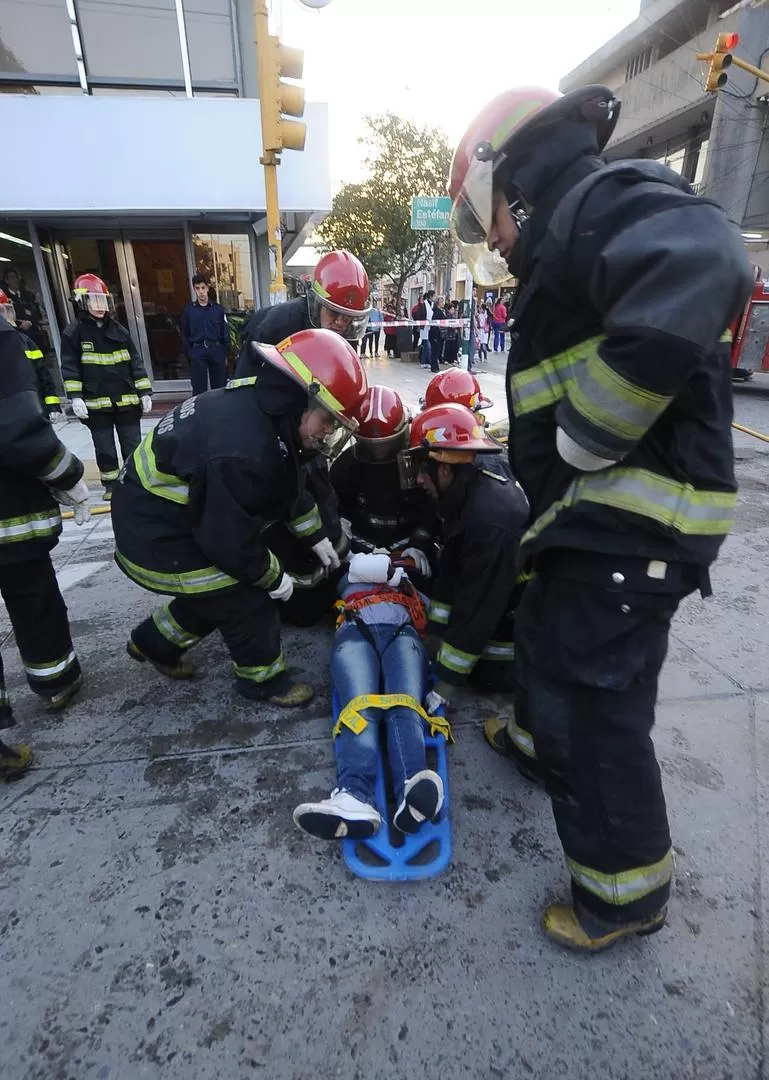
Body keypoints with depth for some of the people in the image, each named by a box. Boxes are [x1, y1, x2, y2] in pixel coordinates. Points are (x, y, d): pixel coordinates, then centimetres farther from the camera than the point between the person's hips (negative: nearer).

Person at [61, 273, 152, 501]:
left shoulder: (119, 331, 6)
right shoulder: (74, 333, -2)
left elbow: (135, 363, 7)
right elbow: (70, 367, -3)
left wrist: (144, 392, 2)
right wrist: (75, 397, -12)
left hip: (126, 400, 2)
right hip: (96, 403, -1)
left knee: (132, 445, 6)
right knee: (104, 448, 8)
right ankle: (111, 484, 23)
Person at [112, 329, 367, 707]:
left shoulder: (260, 409, -4)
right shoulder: (242, 449, -35)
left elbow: (285, 489, 10)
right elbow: (230, 538, -27)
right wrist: (273, 576, -10)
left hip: (168, 517, 9)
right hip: (156, 537, -9)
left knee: (219, 587, 20)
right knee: (247, 600, -3)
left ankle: (154, 642, 41)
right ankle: (263, 680, 20)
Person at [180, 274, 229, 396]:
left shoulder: (218, 308, 5)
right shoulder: (188, 310, 5)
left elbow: (225, 333, 6)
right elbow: (185, 335, 7)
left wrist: (225, 354, 1)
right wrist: (189, 356, 0)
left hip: (216, 350, 1)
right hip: (197, 352, 0)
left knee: (219, 387, 8)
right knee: (199, 389, 1)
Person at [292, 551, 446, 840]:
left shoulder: (411, 580, 47)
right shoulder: (349, 575, 43)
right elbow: (363, 566, 17)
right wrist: (396, 572, 24)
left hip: (403, 634, 1)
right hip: (356, 632, 0)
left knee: (405, 708, -31)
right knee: (360, 708, -31)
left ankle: (412, 793, -59)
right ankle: (354, 798, -56)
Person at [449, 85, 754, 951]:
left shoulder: (603, 199, -9)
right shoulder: (574, 242, 22)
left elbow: (698, 273, -32)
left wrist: (585, 439, -25)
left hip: (633, 524, -11)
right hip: (603, 515, 11)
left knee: (594, 703, -1)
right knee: (545, 636, 26)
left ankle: (626, 893, 21)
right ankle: (539, 736, 52)